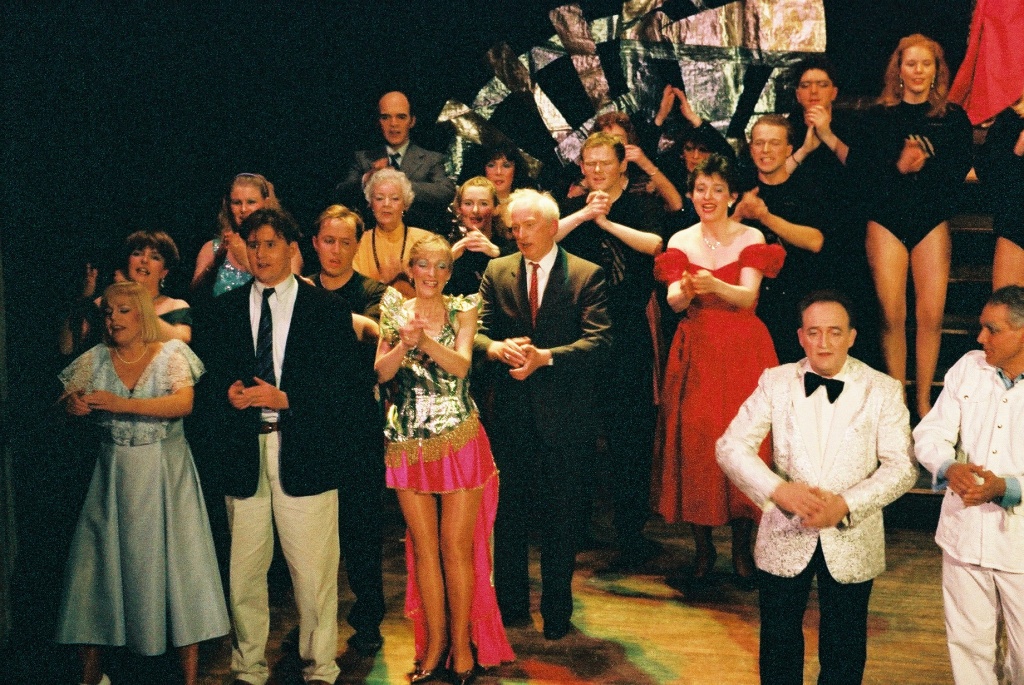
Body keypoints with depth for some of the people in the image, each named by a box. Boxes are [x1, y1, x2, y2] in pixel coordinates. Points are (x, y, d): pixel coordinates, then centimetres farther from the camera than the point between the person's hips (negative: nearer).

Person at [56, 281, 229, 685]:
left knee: (176, 563, -4)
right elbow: (68, 406, 4)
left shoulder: (171, 354, -2)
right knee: (99, 564, 0)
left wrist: (122, 404, -25)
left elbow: (183, 403, -16)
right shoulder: (95, 360, 7)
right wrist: (73, 405, -21)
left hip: (166, 477, -3)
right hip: (113, 477, 3)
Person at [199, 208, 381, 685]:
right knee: (244, 570, 6)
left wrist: (284, 398, -12)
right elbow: (212, 375, 12)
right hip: (243, 452, 3)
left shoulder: (327, 308, 4)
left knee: (313, 572, 1)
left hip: (304, 452, -2)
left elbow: (344, 382, -3)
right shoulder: (226, 308, 13)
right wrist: (229, 393, -10)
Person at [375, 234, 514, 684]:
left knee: (456, 545, -2)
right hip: (409, 444, 2)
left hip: (458, 440, -2)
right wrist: (405, 343, -20)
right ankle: (434, 644, 15)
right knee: (423, 546, 5)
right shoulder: (395, 310, 8)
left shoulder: (463, 310, 3)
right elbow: (381, 372, -1)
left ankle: (462, 643, 10)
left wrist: (425, 340, -29)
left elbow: (462, 364, -12)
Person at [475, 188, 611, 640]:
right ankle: (511, 606, 26)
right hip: (512, 412, 3)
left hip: (566, 416, -2)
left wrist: (545, 357, -26)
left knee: (562, 518, 8)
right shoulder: (497, 272, 6)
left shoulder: (587, 275, -4)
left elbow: (598, 341, -13)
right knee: (509, 513, 11)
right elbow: (477, 330, -1)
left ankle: (557, 614, 21)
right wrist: (498, 348, -23)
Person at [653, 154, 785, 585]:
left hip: (743, 351, -1)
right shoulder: (681, 241, 7)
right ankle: (702, 547, 7)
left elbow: (748, 297, -13)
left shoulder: (750, 238, 1)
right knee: (694, 441, -4)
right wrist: (686, 290, -27)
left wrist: (714, 285, -32)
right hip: (696, 352, 2)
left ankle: (742, 547, 7)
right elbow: (674, 302, -4)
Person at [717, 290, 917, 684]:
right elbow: (731, 446, -7)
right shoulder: (775, 382, -3)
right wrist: (779, 491, -22)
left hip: (851, 544, -1)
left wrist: (846, 504, -23)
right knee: (778, 650, 16)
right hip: (784, 538, 1)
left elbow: (902, 466, -9)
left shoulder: (883, 391, -6)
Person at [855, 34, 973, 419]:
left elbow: (960, 172, -2)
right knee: (891, 315, -3)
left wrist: (918, 166, -16)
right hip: (887, 221, 0)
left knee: (931, 316, -3)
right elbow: (862, 170, -4)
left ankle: (923, 401, 9)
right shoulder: (878, 117, 5)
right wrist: (898, 167, -20)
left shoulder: (954, 118, 7)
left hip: (932, 222, 1)